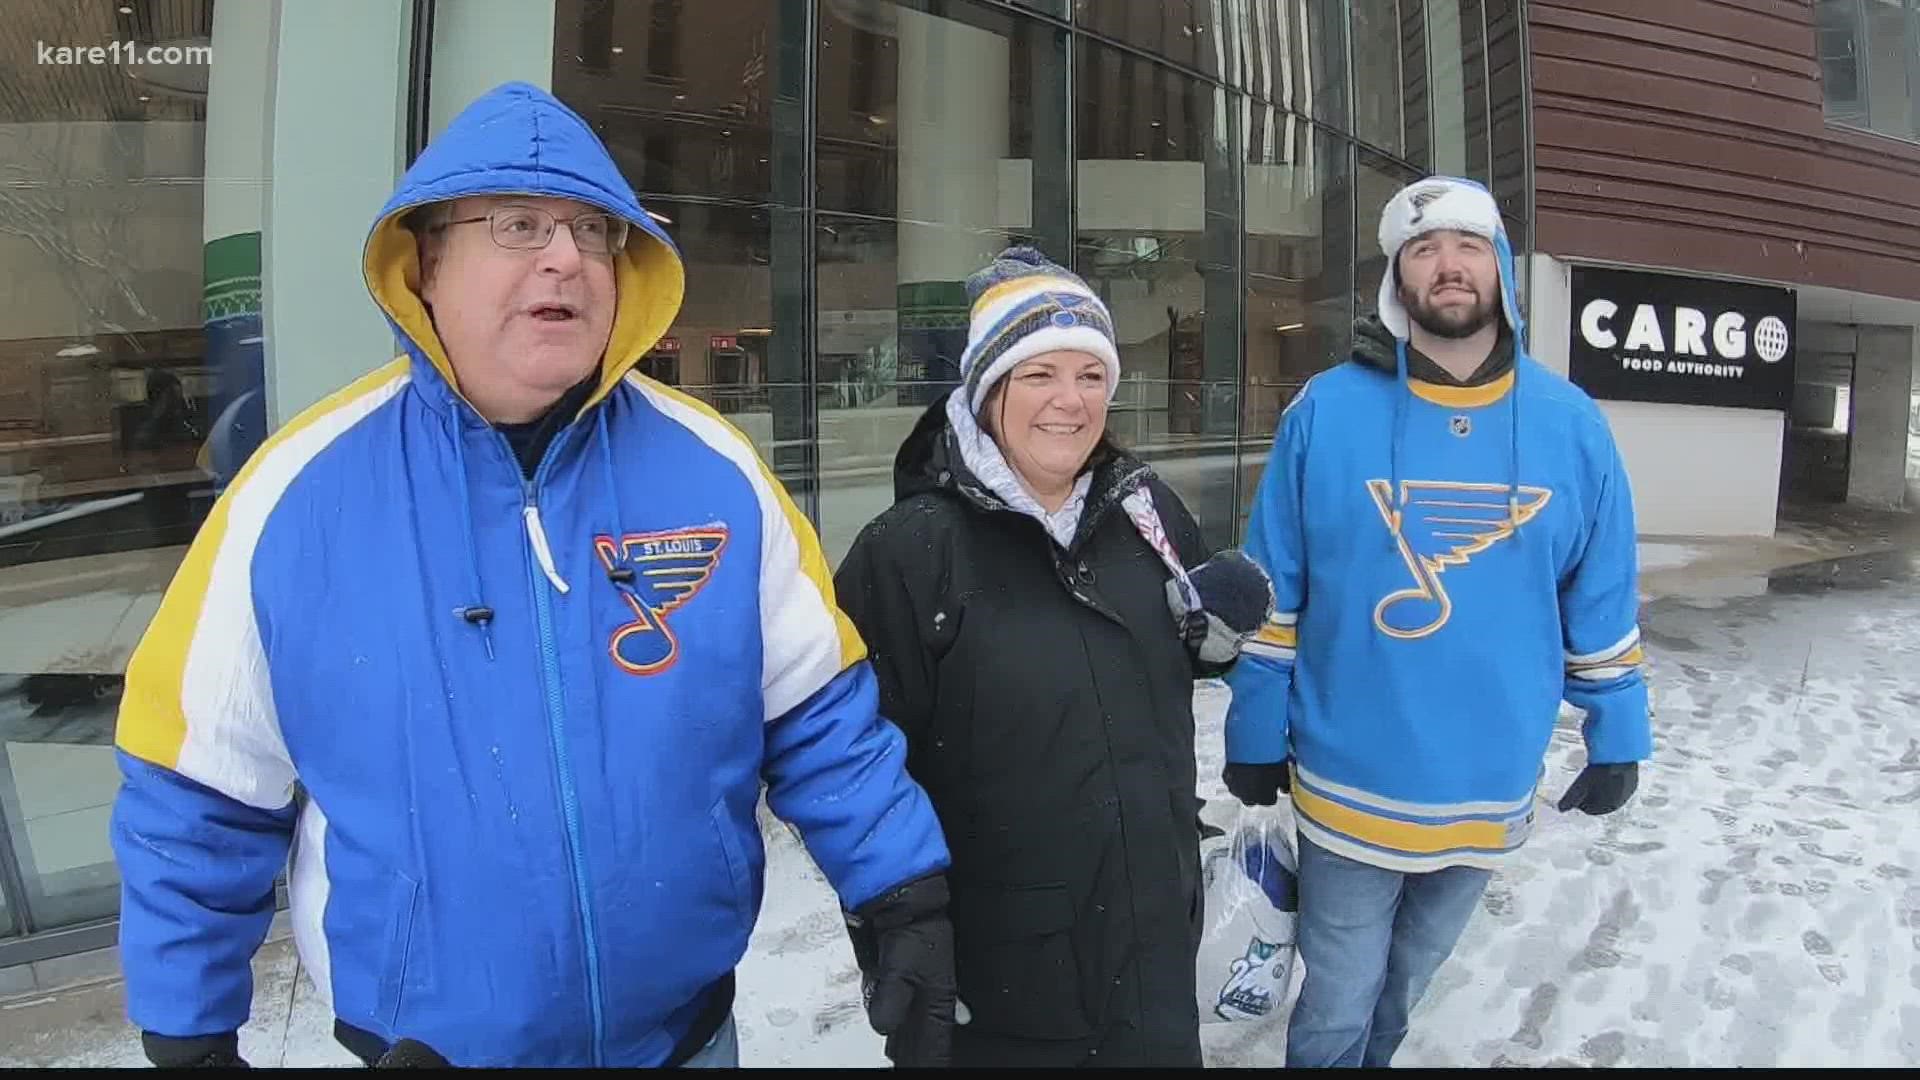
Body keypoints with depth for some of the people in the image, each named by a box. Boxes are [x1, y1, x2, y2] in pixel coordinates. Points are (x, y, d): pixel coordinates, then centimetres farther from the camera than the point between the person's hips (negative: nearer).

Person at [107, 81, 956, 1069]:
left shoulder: (714, 469, -10)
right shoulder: (300, 489, -12)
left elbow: (820, 719, -4)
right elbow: (199, 794, -3)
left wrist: (910, 900, -10)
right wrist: (187, 1030, 2)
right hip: (420, 1041, 0)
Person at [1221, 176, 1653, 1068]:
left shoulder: (1571, 426, -4)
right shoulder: (1326, 412, -11)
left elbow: (1602, 606, 6)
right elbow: (1272, 602, -6)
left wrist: (1617, 733, 9)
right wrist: (1255, 737, -3)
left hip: (1491, 794, 3)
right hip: (1349, 790, -2)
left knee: (1402, 987, 25)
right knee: (1338, 1006, 13)